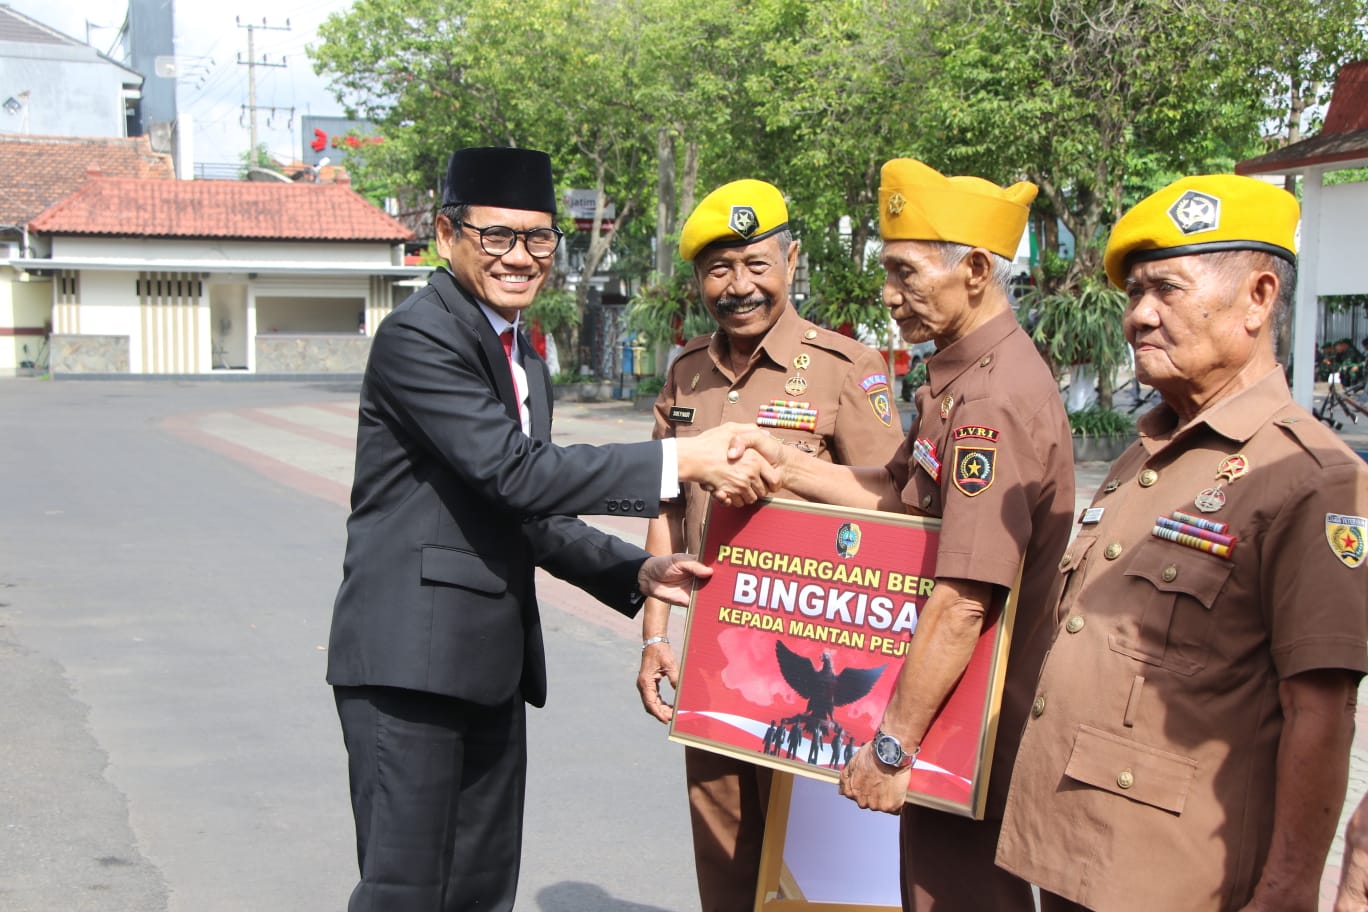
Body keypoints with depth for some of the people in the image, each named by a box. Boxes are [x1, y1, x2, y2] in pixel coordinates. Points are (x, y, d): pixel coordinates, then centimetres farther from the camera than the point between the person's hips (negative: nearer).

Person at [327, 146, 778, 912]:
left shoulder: (525, 361, 18)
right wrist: (681, 460, -21)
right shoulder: (415, 338, -12)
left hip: (493, 668, 9)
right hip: (411, 660, -9)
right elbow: (515, 473, -21)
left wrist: (637, 571, 7)